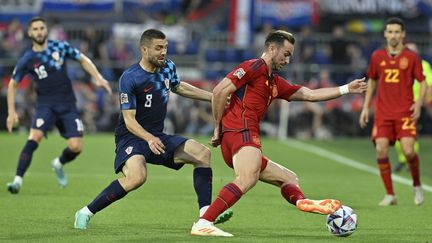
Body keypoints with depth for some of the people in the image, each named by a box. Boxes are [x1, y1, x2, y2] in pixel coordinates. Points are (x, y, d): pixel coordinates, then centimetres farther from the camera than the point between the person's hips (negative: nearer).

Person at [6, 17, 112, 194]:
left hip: (68, 105, 2)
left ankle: (59, 164, 27)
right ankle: (18, 180, -27)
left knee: (76, 147, -8)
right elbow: (12, 84, 6)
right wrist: (11, 112, -2)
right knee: (34, 138, -26)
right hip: (46, 104, -2)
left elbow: (83, 60, 11)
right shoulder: (27, 60, -5)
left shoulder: (60, 47, -2)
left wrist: (98, 78, -3)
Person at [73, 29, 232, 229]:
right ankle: (86, 213, -21)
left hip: (158, 137, 7)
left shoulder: (168, 67, 3)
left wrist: (213, 97, 26)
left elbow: (178, 87, 27)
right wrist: (148, 138, -38)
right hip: (131, 137, -7)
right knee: (137, 177, -34)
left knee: (202, 153, -5)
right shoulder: (129, 78, -18)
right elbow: (129, 120, -20)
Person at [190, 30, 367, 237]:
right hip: (241, 132, -11)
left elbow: (310, 94, 32)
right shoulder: (254, 67, 1)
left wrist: (347, 89, 29)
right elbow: (220, 90, -8)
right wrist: (218, 126, -7)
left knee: (289, 178, 13)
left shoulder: (276, 83, 30)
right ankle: (203, 224, -43)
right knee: (248, 179, -34)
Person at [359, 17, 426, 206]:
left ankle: (417, 185, 13)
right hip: (383, 113, 3)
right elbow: (372, 82, 19)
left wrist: (419, 103, -12)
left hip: (405, 112, -3)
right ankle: (390, 194, 0)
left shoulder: (411, 57, 0)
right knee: (381, 150, -11)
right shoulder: (377, 56, 8)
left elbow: (423, 83, 4)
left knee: (408, 151, -15)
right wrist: (365, 108, 14)